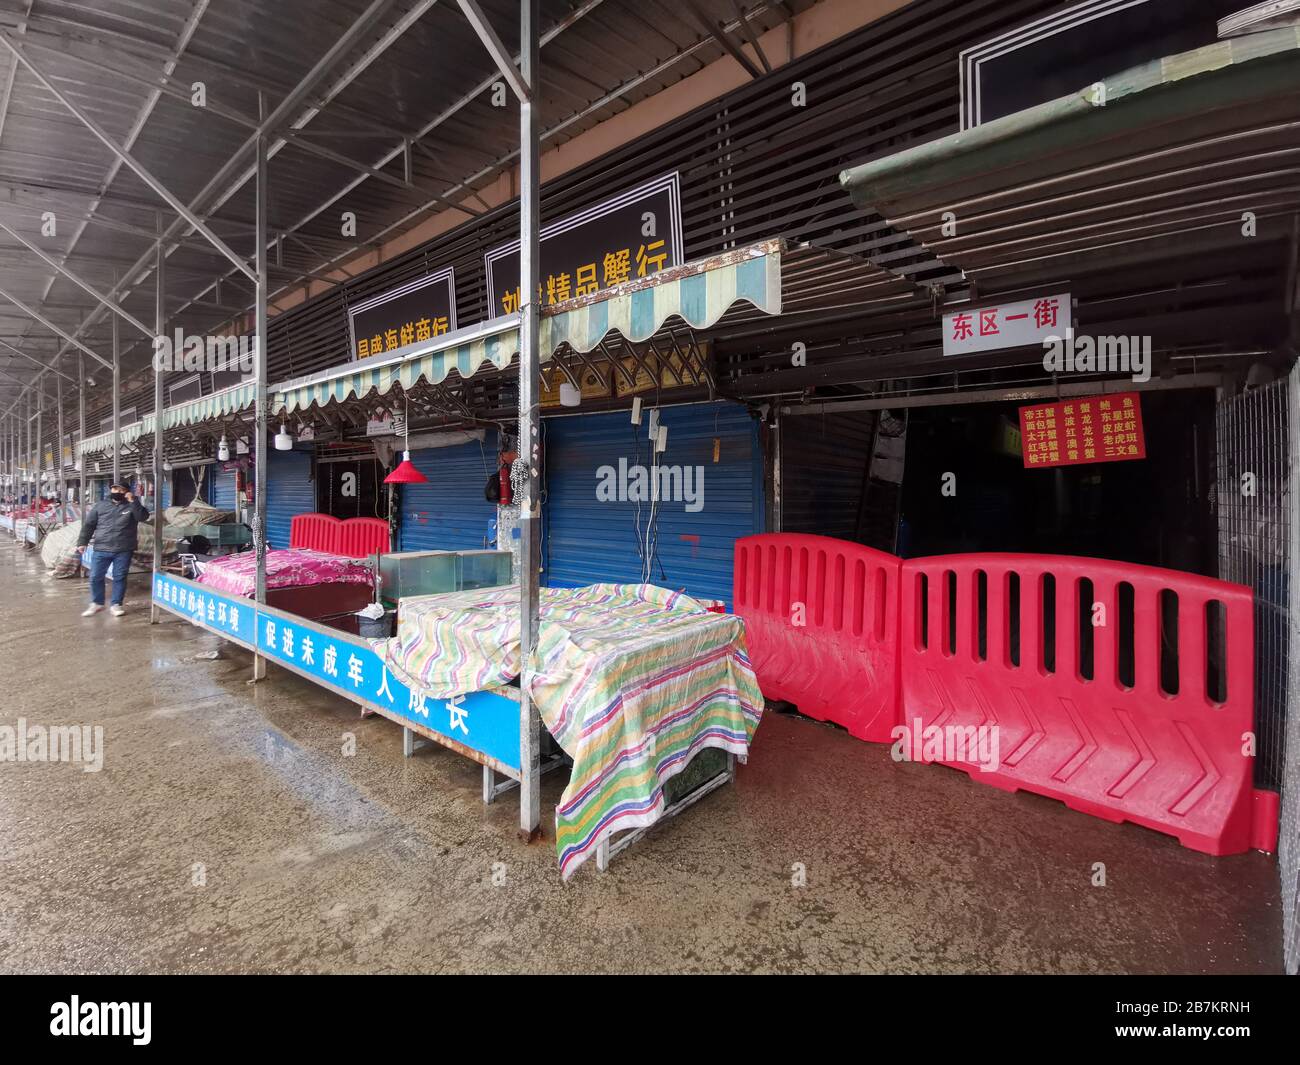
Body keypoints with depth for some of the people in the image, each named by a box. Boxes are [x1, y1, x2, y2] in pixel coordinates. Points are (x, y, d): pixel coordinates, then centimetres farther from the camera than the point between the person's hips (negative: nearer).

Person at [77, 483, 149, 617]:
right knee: (95, 577, 6)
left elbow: (143, 516, -17)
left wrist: (134, 501, -23)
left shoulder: (131, 506, 2)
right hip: (101, 549, 2)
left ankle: (116, 605, 15)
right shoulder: (100, 505, 7)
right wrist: (82, 542, 4)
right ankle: (96, 604, 22)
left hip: (123, 551, -2)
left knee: (120, 578, 5)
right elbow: (88, 524, 9)